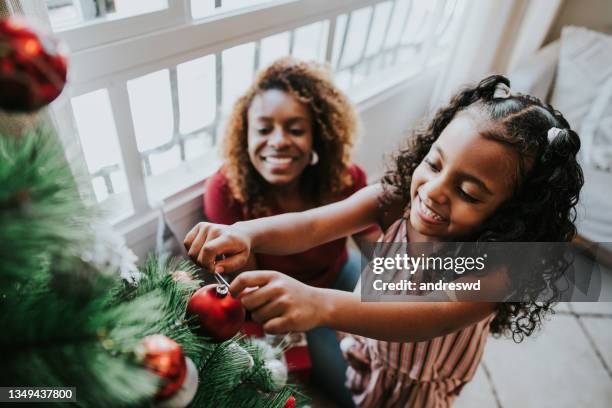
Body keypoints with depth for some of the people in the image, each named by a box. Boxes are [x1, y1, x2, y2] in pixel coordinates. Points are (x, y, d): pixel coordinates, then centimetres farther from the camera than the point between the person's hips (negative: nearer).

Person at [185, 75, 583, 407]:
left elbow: (434, 317, -53)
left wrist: (320, 304, -70)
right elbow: (314, 225, -37)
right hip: (361, 356, 3)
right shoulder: (394, 201, -25)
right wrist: (246, 233, -58)